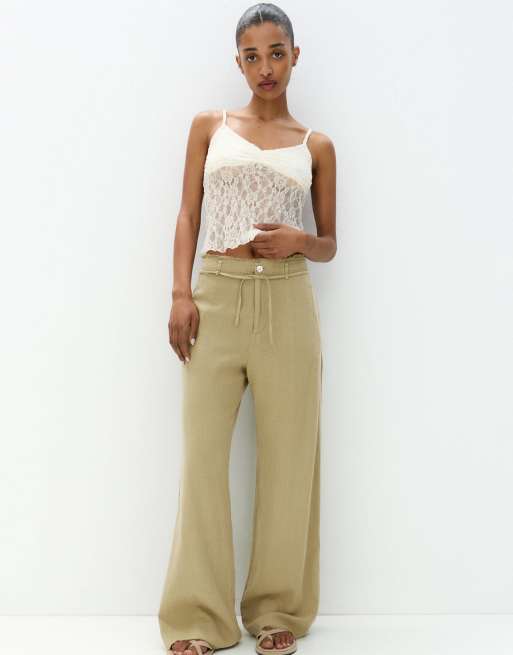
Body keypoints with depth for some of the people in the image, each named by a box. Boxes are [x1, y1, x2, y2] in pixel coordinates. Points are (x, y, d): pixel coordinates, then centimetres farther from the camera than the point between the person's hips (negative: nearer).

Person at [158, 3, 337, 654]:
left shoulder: (316, 146, 11)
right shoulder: (209, 126, 11)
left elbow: (330, 244, 14)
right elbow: (188, 216, 7)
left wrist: (299, 240, -8)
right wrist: (181, 294, -6)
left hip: (287, 302, 0)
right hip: (217, 296, 0)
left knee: (287, 454, 3)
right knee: (202, 453, -1)